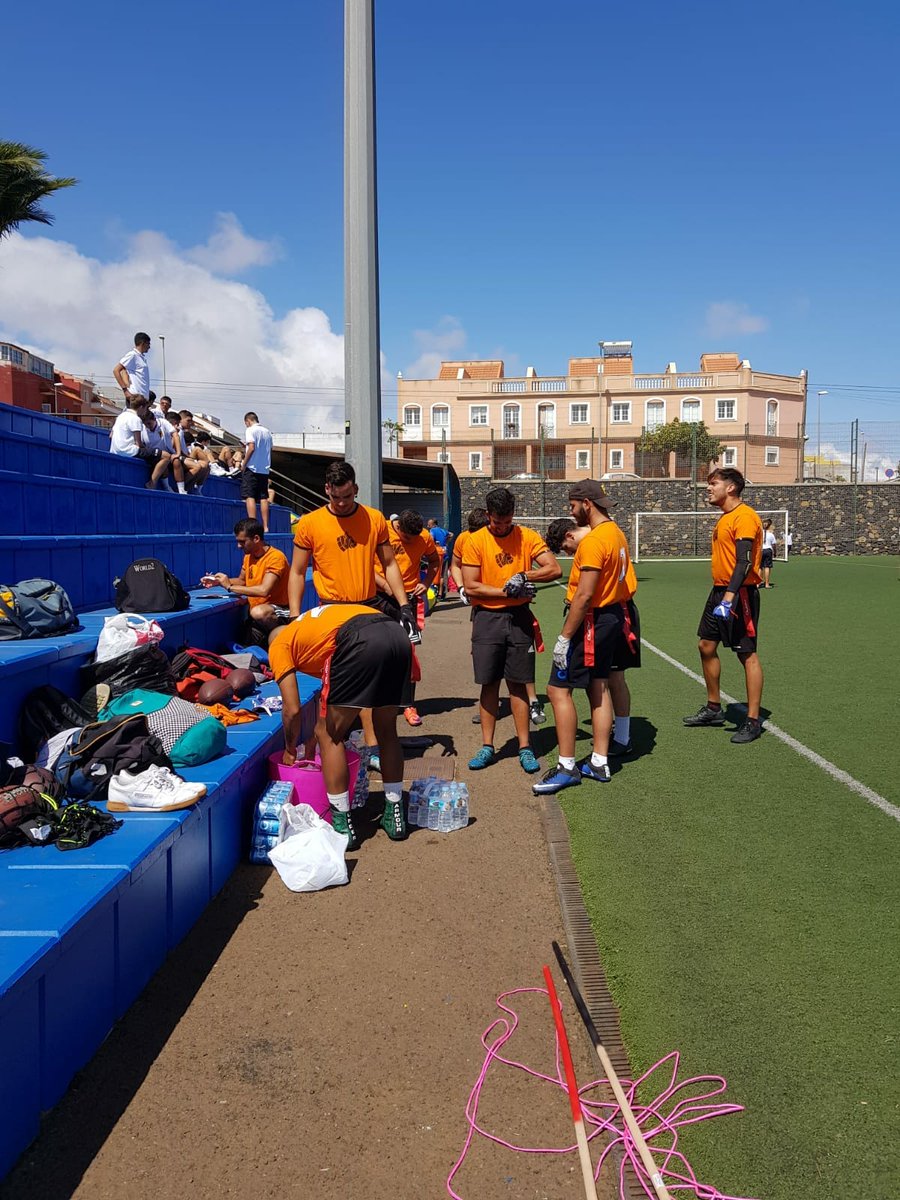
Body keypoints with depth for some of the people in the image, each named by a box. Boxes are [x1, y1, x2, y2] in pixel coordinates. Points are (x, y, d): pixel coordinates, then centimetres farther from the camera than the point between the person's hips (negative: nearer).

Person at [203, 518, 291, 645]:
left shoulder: (275, 557, -18)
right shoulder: (248, 556, 8)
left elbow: (263, 590, -29)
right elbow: (241, 581, 20)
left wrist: (230, 586, -21)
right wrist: (219, 581, 1)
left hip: (278, 611, -8)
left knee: (258, 612, -37)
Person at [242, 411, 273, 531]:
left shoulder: (251, 430, -6)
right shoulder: (267, 431, 13)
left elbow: (251, 448, -15)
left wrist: (244, 463, -8)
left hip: (252, 468, -6)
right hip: (265, 468, 6)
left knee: (250, 497, -5)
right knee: (263, 498, 7)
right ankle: (265, 527, 4)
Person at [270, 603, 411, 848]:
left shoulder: (279, 646, 22)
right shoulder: (313, 625, 41)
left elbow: (292, 709, 17)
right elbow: (335, 694, 41)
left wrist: (290, 749, 33)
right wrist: (319, 734, 50)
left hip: (361, 642, -8)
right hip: (398, 634, 8)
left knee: (329, 736, 10)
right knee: (386, 731, 25)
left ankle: (342, 825, 14)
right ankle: (394, 815, 33)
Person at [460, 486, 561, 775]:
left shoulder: (527, 537, 2)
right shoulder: (475, 541, -3)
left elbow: (554, 569, -5)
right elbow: (470, 587, -8)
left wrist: (524, 576, -16)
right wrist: (508, 591, -12)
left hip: (519, 618, 1)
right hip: (487, 618, -1)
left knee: (517, 684, 5)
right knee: (489, 684, 5)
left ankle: (524, 748, 12)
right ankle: (487, 747, 15)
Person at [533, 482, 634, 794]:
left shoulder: (594, 540, -20)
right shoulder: (617, 534, 11)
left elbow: (584, 595, -24)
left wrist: (564, 637, -20)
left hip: (591, 620, -10)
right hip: (613, 615, 10)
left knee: (558, 689, -6)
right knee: (598, 687, 15)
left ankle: (567, 768, -2)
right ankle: (599, 763, 22)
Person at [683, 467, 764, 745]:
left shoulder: (744, 516, -15)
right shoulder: (725, 518, 15)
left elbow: (744, 561, -23)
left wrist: (729, 597, -31)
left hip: (739, 593, -10)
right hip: (719, 591, 10)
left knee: (747, 654, -3)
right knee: (706, 646, 13)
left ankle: (753, 721, 4)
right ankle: (713, 708, 27)